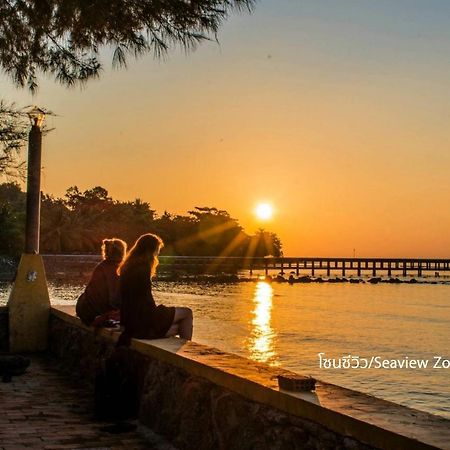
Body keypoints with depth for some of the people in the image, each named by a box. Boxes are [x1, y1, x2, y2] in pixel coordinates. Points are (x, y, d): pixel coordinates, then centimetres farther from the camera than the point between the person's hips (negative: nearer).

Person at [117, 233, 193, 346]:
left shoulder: (128, 267, 11)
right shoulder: (142, 269, -16)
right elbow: (147, 300, -14)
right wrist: (158, 310, 1)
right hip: (142, 324, -9)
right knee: (186, 313, 4)